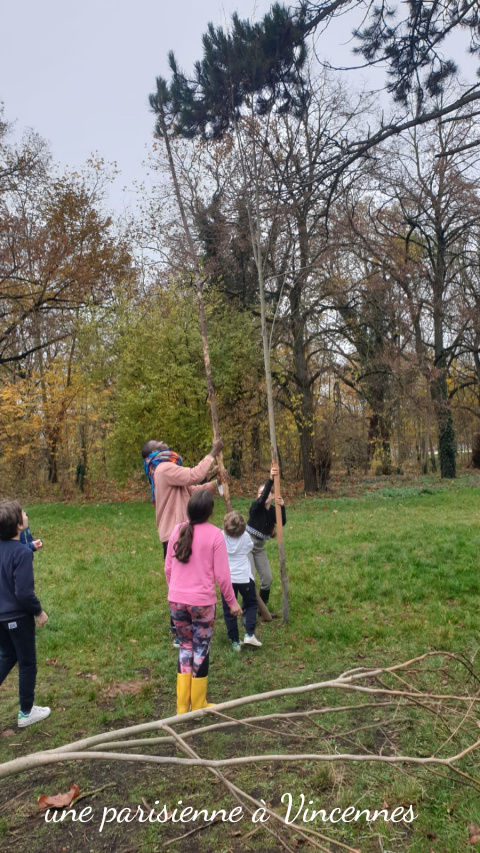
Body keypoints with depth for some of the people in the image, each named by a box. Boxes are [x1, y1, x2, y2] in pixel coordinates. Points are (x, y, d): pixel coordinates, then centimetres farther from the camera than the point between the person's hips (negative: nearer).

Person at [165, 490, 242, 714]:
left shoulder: (177, 531, 0)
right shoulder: (214, 534, -11)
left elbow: (168, 568, 7)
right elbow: (221, 574, -9)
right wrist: (232, 602, 3)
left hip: (176, 600, 4)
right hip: (202, 602, -4)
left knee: (185, 647, 17)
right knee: (201, 650, 11)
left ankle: (182, 706, 23)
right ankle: (198, 706, 23)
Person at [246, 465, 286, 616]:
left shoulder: (273, 510, 1)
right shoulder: (256, 507, -14)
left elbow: (282, 523, -17)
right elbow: (262, 499, -36)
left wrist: (282, 507, -31)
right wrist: (270, 479, -48)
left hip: (259, 548, 6)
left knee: (267, 579, 5)